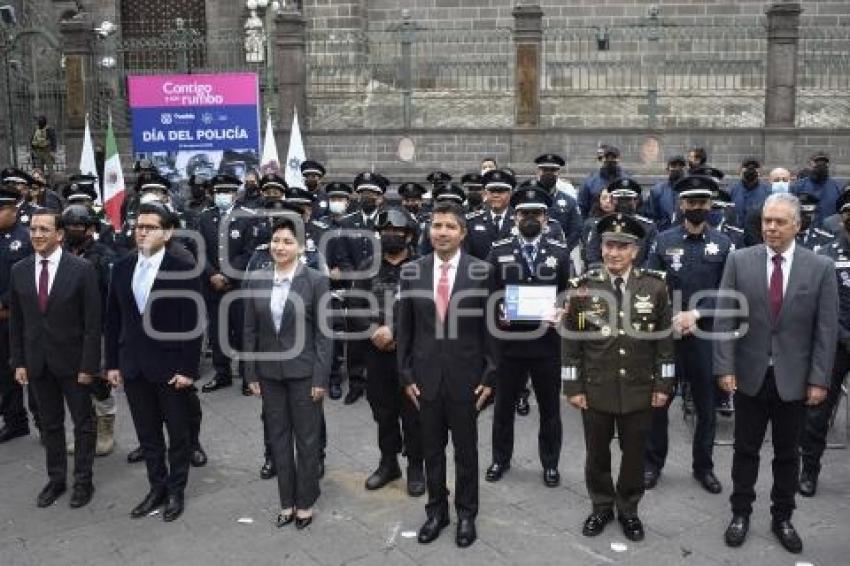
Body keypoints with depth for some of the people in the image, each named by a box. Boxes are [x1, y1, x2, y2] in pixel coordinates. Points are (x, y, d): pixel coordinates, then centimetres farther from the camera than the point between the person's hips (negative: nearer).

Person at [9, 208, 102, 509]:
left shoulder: (82, 269, -12)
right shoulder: (19, 270, 2)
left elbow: (93, 322, -11)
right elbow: (16, 322, 7)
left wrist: (88, 365, -13)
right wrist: (18, 362, 4)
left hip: (72, 360, -3)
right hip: (37, 362, 4)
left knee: (83, 423, 9)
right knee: (50, 424, 15)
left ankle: (83, 480, 24)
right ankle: (56, 479, 29)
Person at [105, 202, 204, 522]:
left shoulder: (184, 270, -11)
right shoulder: (122, 267, 4)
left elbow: (193, 324, -12)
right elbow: (113, 319, 8)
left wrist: (188, 369, -14)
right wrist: (112, 363, 6)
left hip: (171, 367, -4)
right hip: (133, 366, 5)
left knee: (178, 435, 10)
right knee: (147, 435, 15)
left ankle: (176, 491, 27)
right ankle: (157, 488, 31)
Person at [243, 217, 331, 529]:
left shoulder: (316, 280, -10)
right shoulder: (255, 280, 1)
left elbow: (323, 333, -9)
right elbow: (250, 330, 5)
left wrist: (321, 378, -11)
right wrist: (251, 373, 3)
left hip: (303, 371, -3)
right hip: (270, 372, 4)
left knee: (306, 439, 8)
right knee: (278, 438, 13)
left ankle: (305, 502, 25)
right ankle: (286, 502, 28)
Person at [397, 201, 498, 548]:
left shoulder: (481, 271, -6)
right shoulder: (411, 272, 0)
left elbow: (490, 328, -3)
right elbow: (404, 329, 4)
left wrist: (489, 376, -4)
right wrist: (406, 375, 1)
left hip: (465, 376, -2)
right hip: (426, 374, 2)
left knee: (465, 449, 11)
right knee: (432, 448, 13)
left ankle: (466, 513, 28)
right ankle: (436, 510, 31)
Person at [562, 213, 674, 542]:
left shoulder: (655, 286, -5)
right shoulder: (582, 288, -6)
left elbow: (664, 340, 1)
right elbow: (570, 342, -2)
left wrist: (662, 385, -1)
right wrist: (573, 387, -4)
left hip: (639, 391, 0)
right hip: (595, 390, 0)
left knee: (634, 453, 14)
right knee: (597, 453, 14)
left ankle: (628, 509, 34)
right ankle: (602, 507, 34)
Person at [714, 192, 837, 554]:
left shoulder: (820, 267, -4)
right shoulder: (739, 260, -3)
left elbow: (826, 329, -4)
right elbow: (725, 318, -5)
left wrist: (819, 379, -7)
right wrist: (725, 367, -10)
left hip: (794, 379, 0)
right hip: (749, 375, 0)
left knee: (787, 454, 13)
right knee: (745, 450, 12)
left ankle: (782, 518, 29)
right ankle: (741, 513, 27)